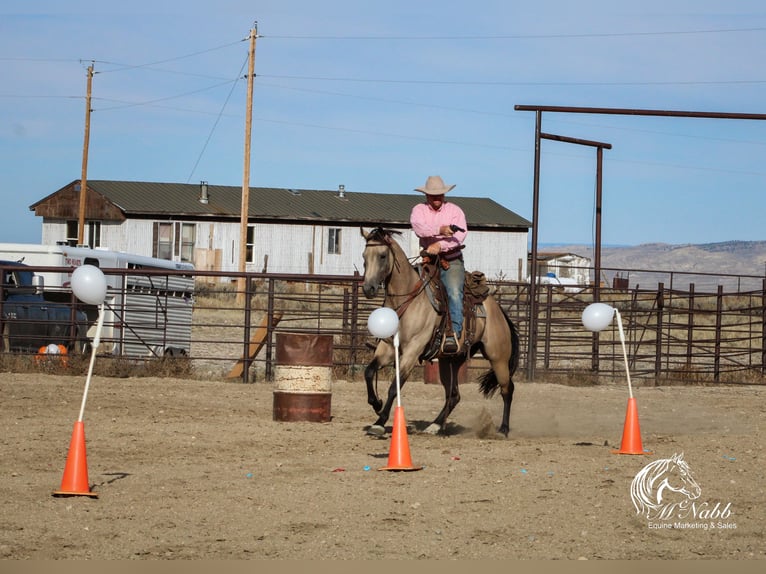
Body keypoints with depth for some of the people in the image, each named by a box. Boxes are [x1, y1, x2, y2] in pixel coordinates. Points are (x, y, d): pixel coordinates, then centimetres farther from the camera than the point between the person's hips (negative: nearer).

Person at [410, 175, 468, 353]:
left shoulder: (455, 210, 3)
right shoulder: (419, 210, 5)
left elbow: (460, 235, -13)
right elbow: (418, 227, -17)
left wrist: (440, 245, -28)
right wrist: (441, 230, -33)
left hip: (452, 261, -2)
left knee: (454, 292, -26)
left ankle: (454, 333, -34)